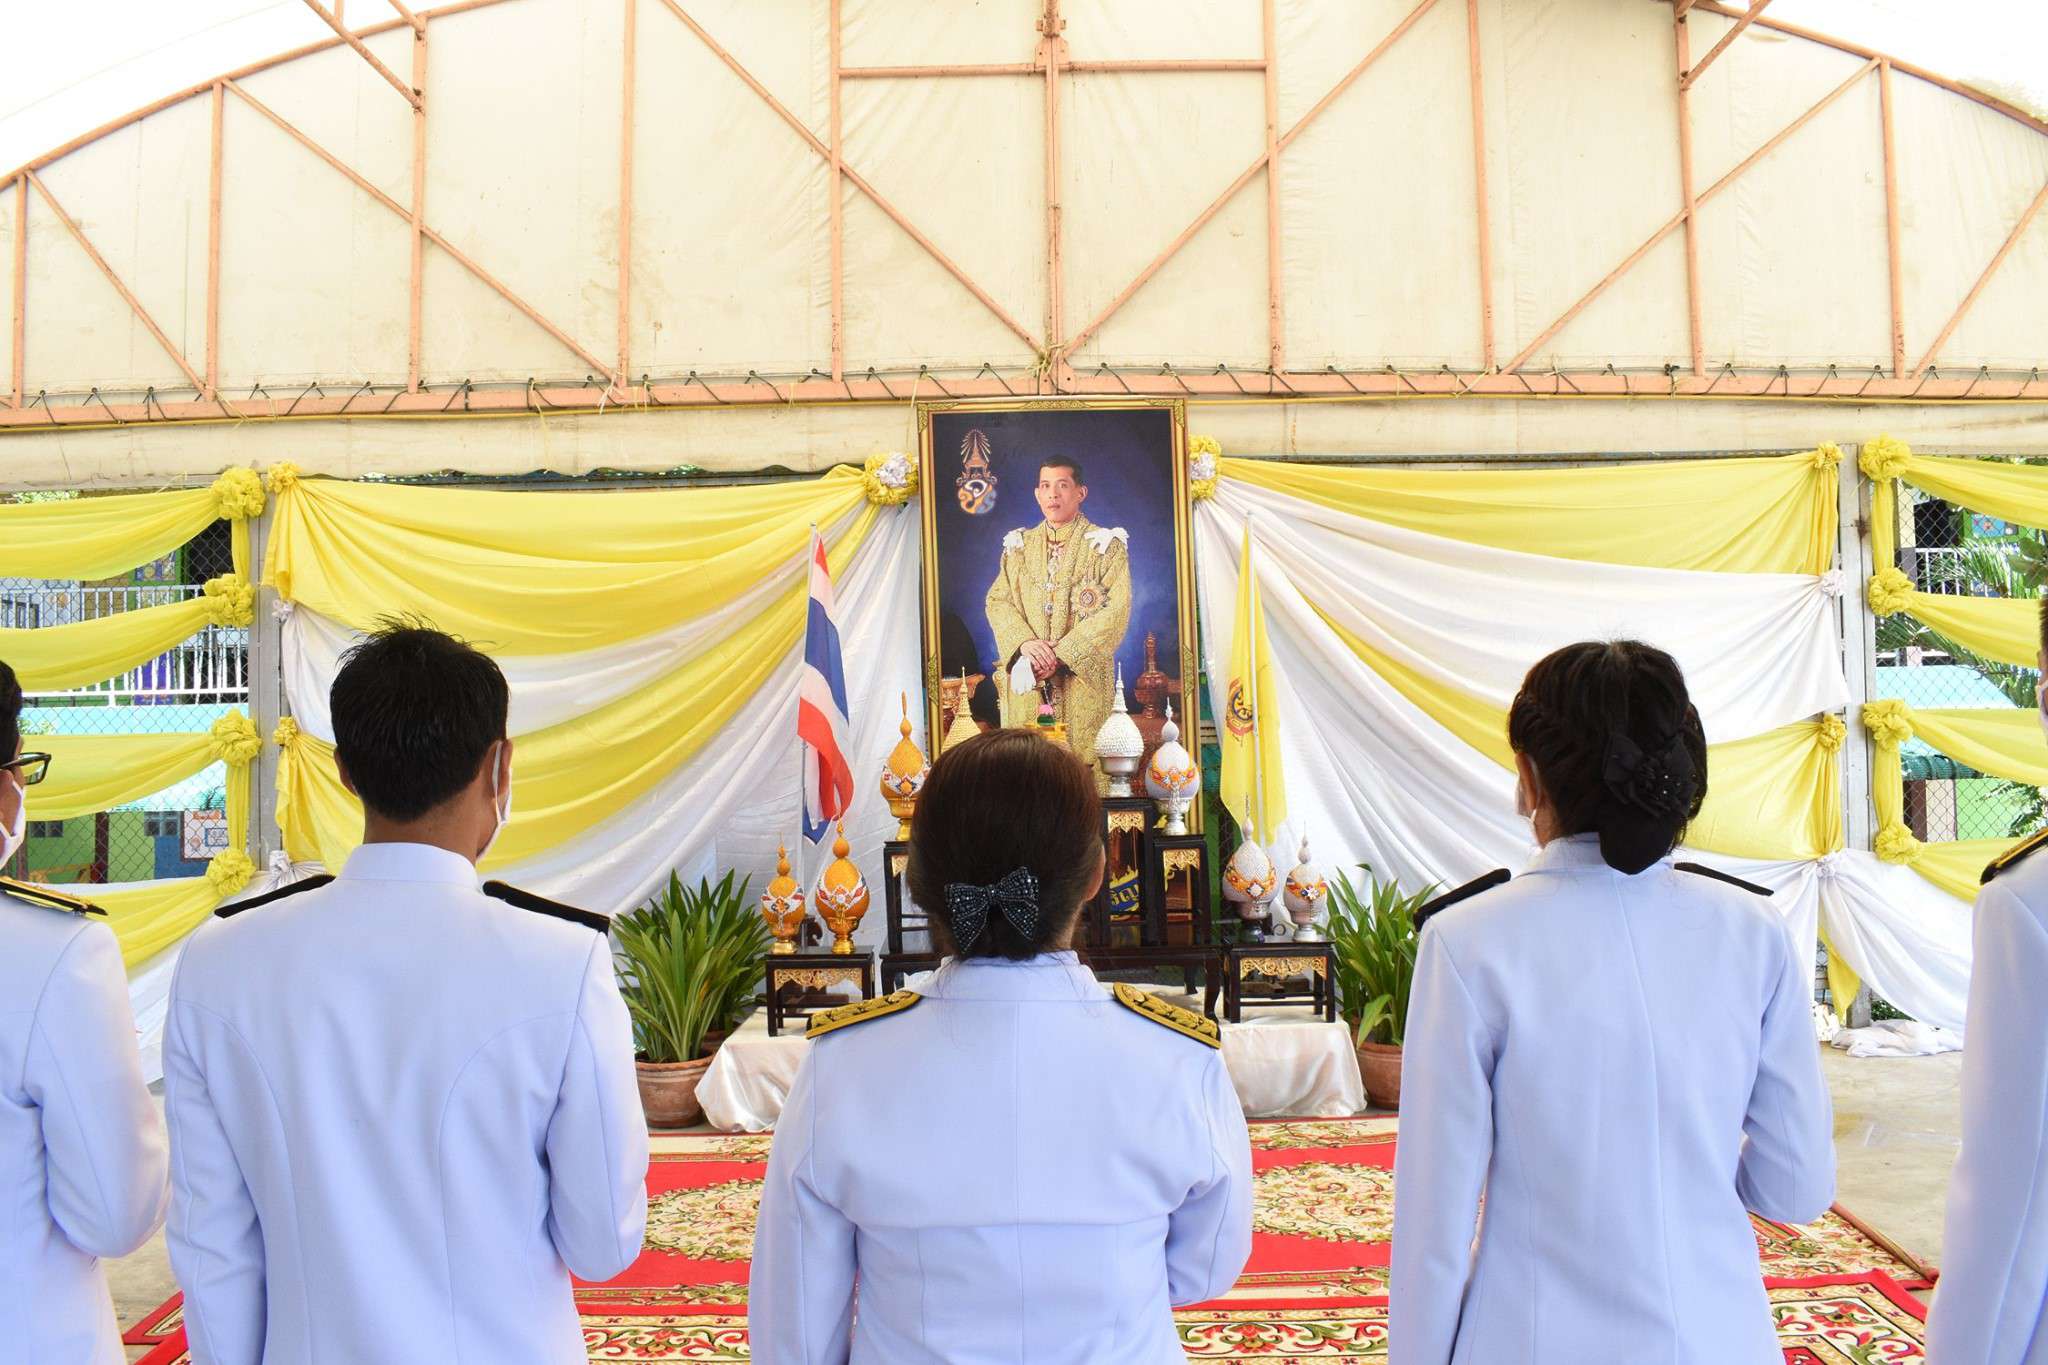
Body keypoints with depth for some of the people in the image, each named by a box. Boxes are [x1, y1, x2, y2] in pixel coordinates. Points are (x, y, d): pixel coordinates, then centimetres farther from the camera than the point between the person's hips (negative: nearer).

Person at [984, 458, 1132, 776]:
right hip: (1027, 681, 3)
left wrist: (1061, 654, -16)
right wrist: (1025, 642, -13)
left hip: (1082, 679, -3)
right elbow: (997, 600, 7)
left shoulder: (1105, 546, 1)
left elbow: (1116, 612, -8)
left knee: (1082, 759, -4)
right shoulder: (1019, 546, 14)